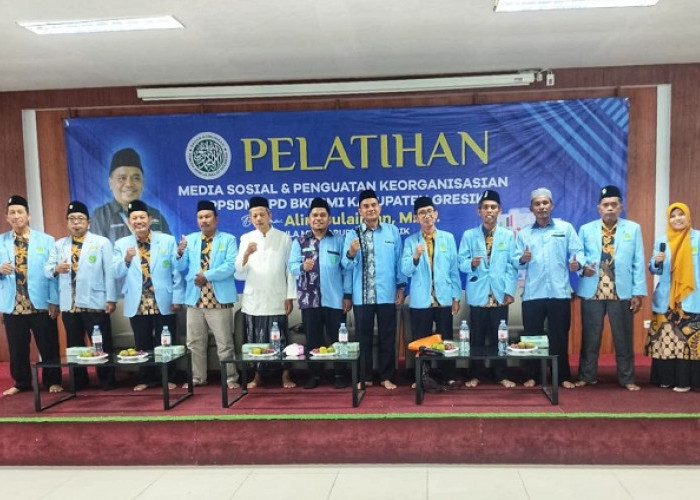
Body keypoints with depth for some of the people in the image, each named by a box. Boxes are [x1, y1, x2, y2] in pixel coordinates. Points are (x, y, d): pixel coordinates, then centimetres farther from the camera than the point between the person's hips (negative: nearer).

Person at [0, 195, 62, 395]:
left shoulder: (46, 240, 2)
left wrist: (54, 301, -7)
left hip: (41, 304, -2)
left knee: (48, 346, 5)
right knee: (17, 348, 12)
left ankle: (53, 381, 19)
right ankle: (21, 383, 28)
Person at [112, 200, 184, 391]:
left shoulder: (168, 241, 1)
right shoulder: (121, 244, 6)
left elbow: (177, 271, -1)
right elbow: (116, 273, 1)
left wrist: (177, 298, -6)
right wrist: (126, 260, -19)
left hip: (163, 302, -2)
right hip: (137, 304, 2)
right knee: (142, 344, 11)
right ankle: (147, 378, 26)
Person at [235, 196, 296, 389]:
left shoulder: (284, 238, 2)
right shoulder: (246, 239, 7)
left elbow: (290, 269, 0)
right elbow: (239, 273, 1)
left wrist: (290, 297, -5)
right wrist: (246, 255, -17)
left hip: (276, 300, -2)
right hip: (253, 300, 2)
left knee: (280, 339, 2)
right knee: (255, 340, 8)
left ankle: (285, 375, 14)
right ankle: (258, 375, 21)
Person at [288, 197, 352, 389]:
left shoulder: (338, 241, 4)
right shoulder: (299, 242, 7)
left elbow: (346, 269, 1)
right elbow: (292, 266, 0)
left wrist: (348, 295, -4)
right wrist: (302, 267, -23)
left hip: (335, 299, -1)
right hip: (309, 300, 1)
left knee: (337, 338, 6)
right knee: (312, 339, 9)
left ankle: (340, 374, 18)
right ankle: (314, 375, 20)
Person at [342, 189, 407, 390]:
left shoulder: (392, 231, 4)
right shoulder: (352, 234, 1)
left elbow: (398, 261, 6)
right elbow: (347, 266, -4)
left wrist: (401, 286, 4)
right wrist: (351, 254, -24)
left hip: (387, 294, 1)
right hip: (362, 296, 0)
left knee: (387, 337, 8)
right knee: (363, 338, 9)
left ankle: (386, 377, 21)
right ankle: (364, 377, 21)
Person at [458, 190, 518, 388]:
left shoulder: (508, 235, 6)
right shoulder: (468, 235, 5)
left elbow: (512, 266, 2)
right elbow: (461, 263, 0)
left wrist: (510, 291, -5)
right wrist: (471, 264, -22)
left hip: (500, 295, 0)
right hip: (478, 295, 0)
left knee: (499, 337, 7)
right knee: (477, 338, 7)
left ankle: (501, 375, 19)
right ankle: (475, 375, 18)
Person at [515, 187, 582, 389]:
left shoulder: (566, 228, 7)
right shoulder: (524, 233, 10)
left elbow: (577, 252, 0)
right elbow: (517, 262, 3)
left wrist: (576, 263, -21)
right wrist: (522, 260, -18)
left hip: (559, 292, -1)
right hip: (532, 293, 1)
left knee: (559, 336, 6)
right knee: (532, 336, 6)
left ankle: (564, 376, 19)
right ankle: (532, 375, 19)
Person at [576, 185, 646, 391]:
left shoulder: (633, 229, 6)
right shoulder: (586, 229, 8)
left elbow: (638, 262, 2)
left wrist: (638, 292, -3)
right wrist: (583, 268, -15)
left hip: (622, 293, 0)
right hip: (592, 292, 1)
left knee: (624, 338, 7)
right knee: (590, 337, 7)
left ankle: (627, 379, 19)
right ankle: (587, 376, 19)